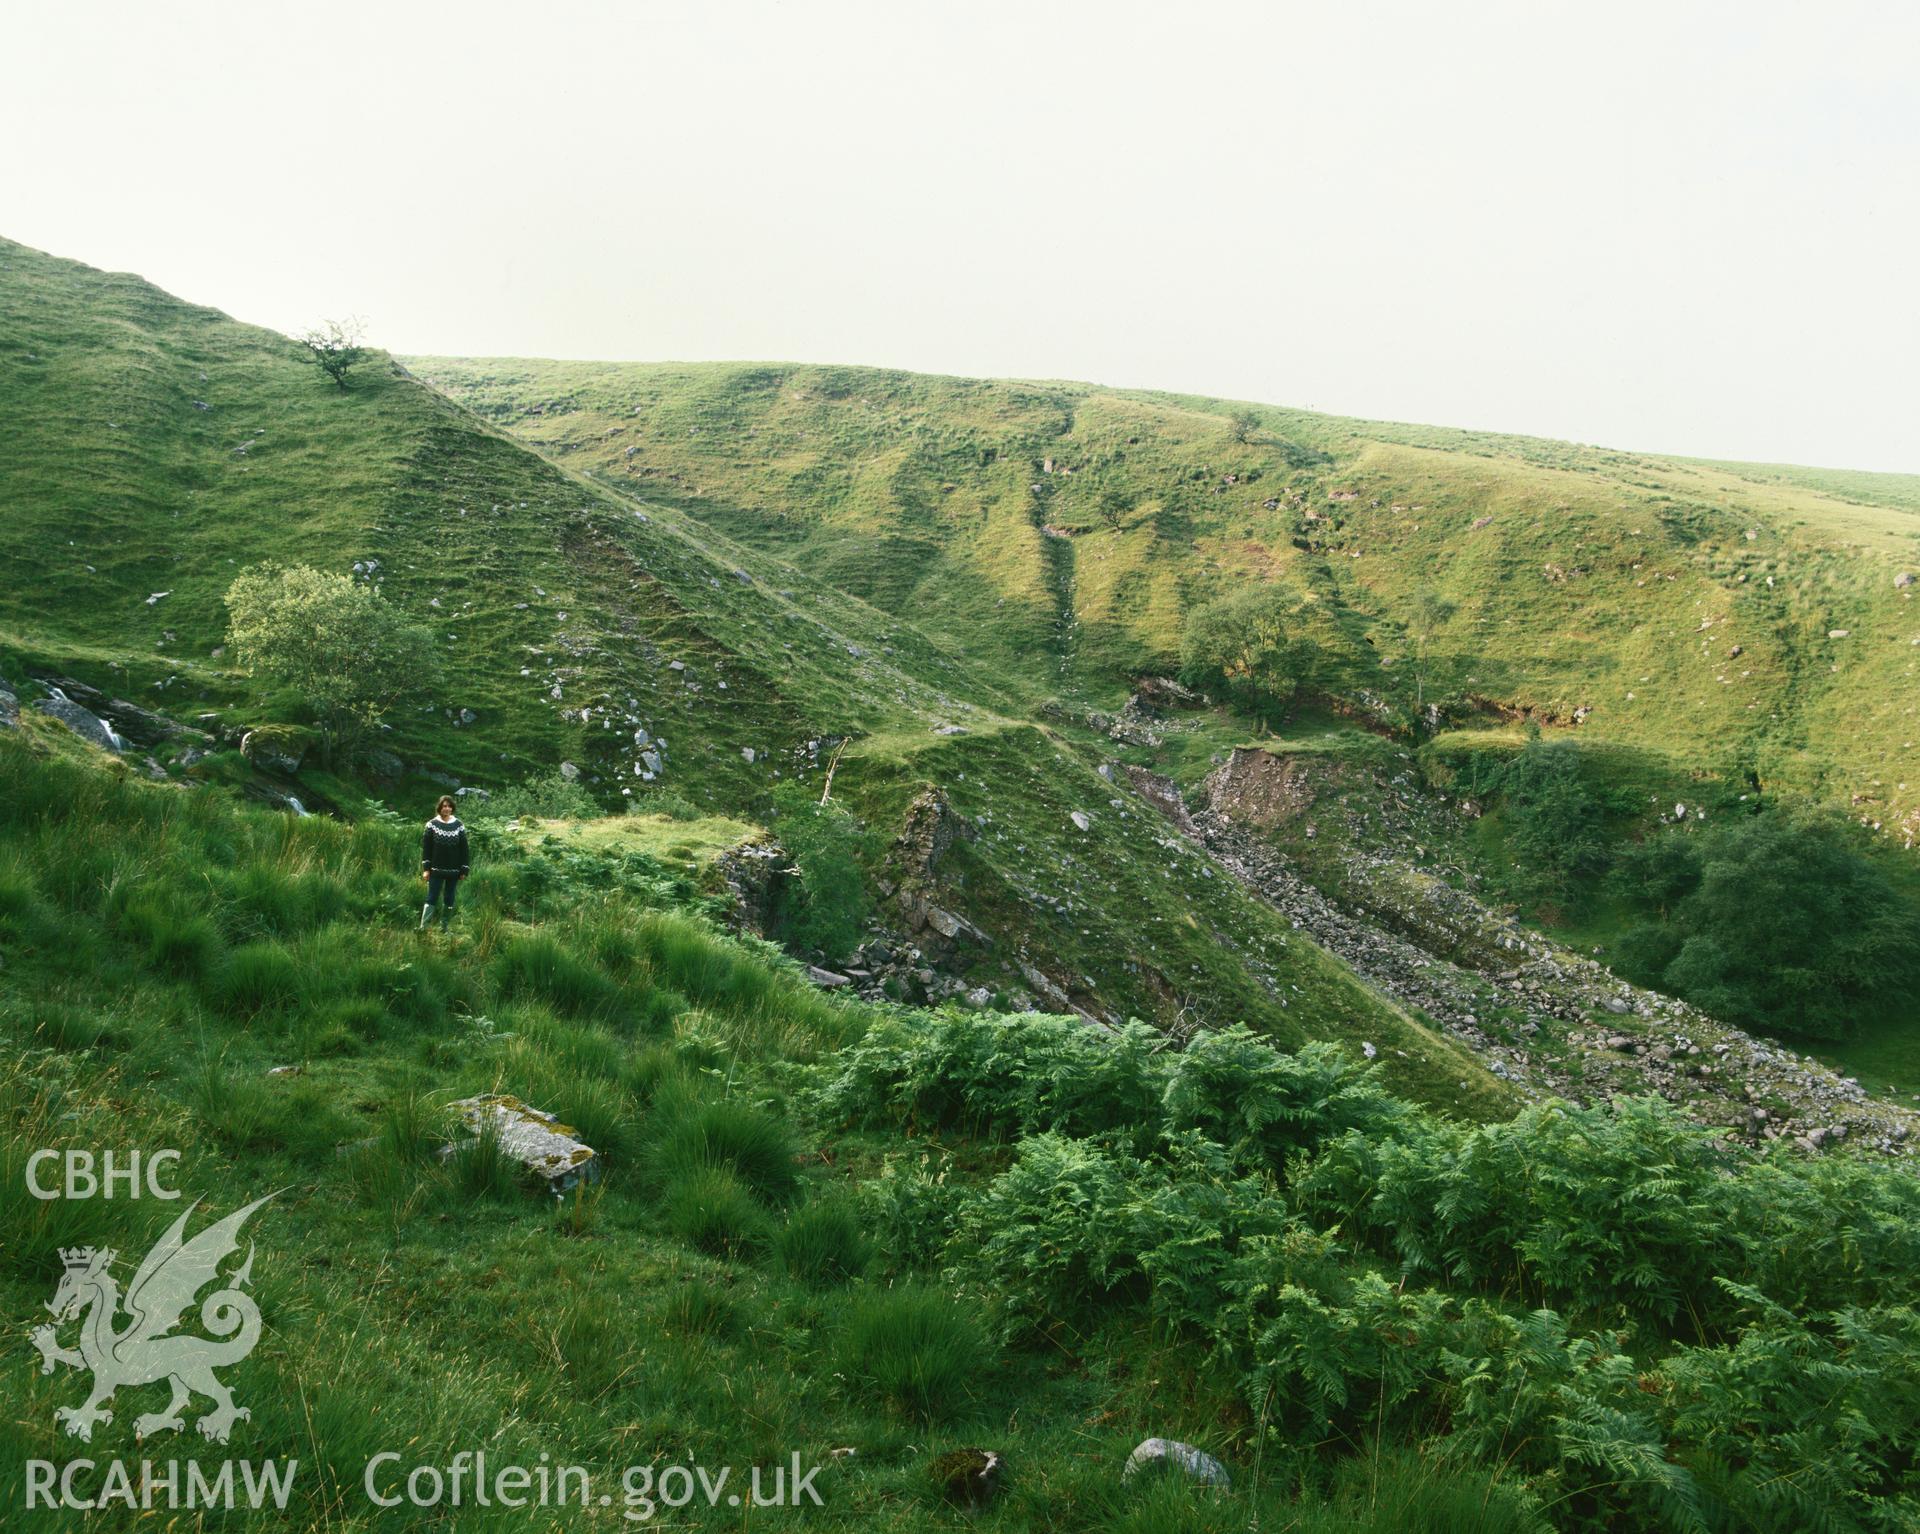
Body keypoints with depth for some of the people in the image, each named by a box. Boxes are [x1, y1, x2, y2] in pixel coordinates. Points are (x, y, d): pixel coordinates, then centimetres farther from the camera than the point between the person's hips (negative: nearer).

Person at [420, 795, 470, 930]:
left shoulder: (459, 826, 1)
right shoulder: (432, 824, -2)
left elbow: (464, 849, 3)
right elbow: (425, 847, -2)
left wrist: (464, 870, 0)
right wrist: (426, 868, -7)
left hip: (453, 871, 2)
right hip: (436, 870, -2)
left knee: (449, 900, 8)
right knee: (431, 898, -5)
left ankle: (444, 927, 17)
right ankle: (423, 927, -8)